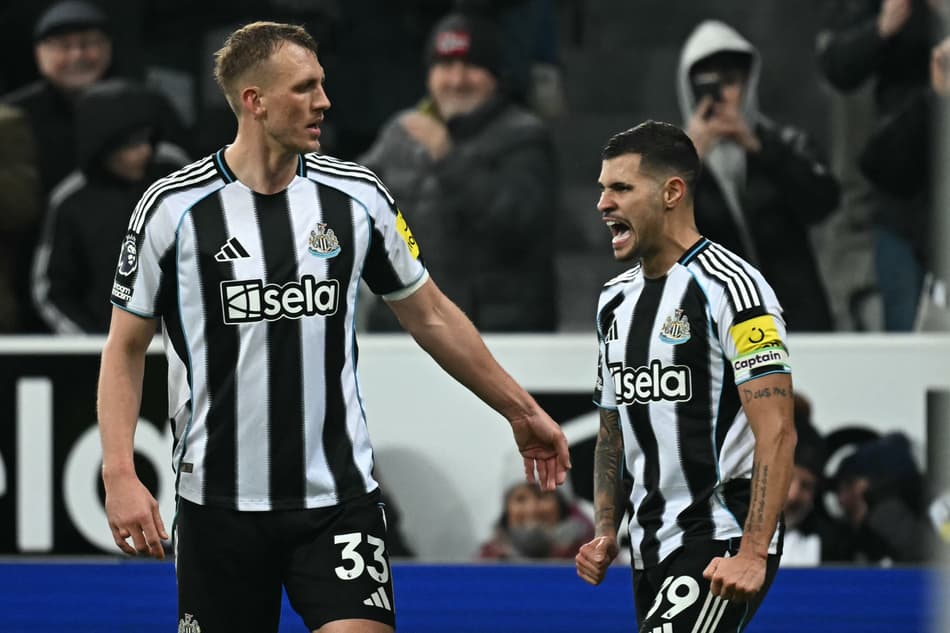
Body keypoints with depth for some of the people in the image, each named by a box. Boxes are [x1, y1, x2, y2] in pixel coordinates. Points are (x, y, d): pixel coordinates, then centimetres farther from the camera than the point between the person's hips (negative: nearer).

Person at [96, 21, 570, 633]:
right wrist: (120, 475, -9)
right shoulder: (174, 206, -5)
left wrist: (522, 411, 18)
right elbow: (126, 346, 2)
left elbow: (431, 317, 14)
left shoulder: (357, 195, 2)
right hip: (220, 506, -1)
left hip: (339, 499, 1)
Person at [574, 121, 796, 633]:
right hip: (651, 551, 8)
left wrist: (752, 555, -26)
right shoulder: (615, 299, 14)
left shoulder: (729, 285, -12)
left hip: (722, 549, -8)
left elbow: (776, 432, -19)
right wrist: (605, 533, 10)